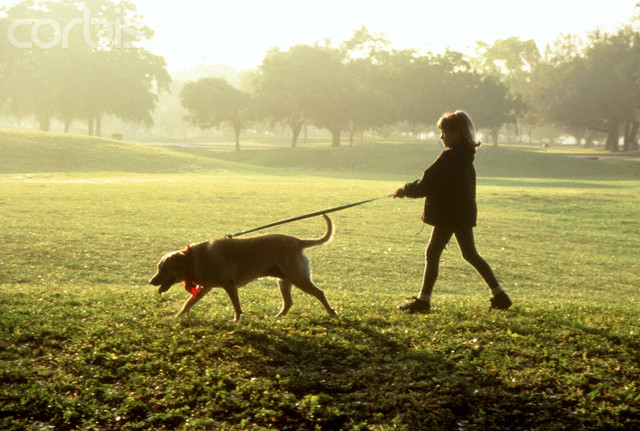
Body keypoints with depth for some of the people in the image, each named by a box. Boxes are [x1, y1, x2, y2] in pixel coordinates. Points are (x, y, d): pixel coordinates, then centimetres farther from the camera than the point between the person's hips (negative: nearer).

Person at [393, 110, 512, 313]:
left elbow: (427, 184, -16)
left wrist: (405, 190, -2)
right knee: (470, 254, 18)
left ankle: (423, 300, 1)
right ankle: (499, 295, 19)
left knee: (432, 254, -2)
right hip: (465, 213, 9)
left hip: (448, 214, -9)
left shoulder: (449, 157, -17)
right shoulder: (465, 156, 11)